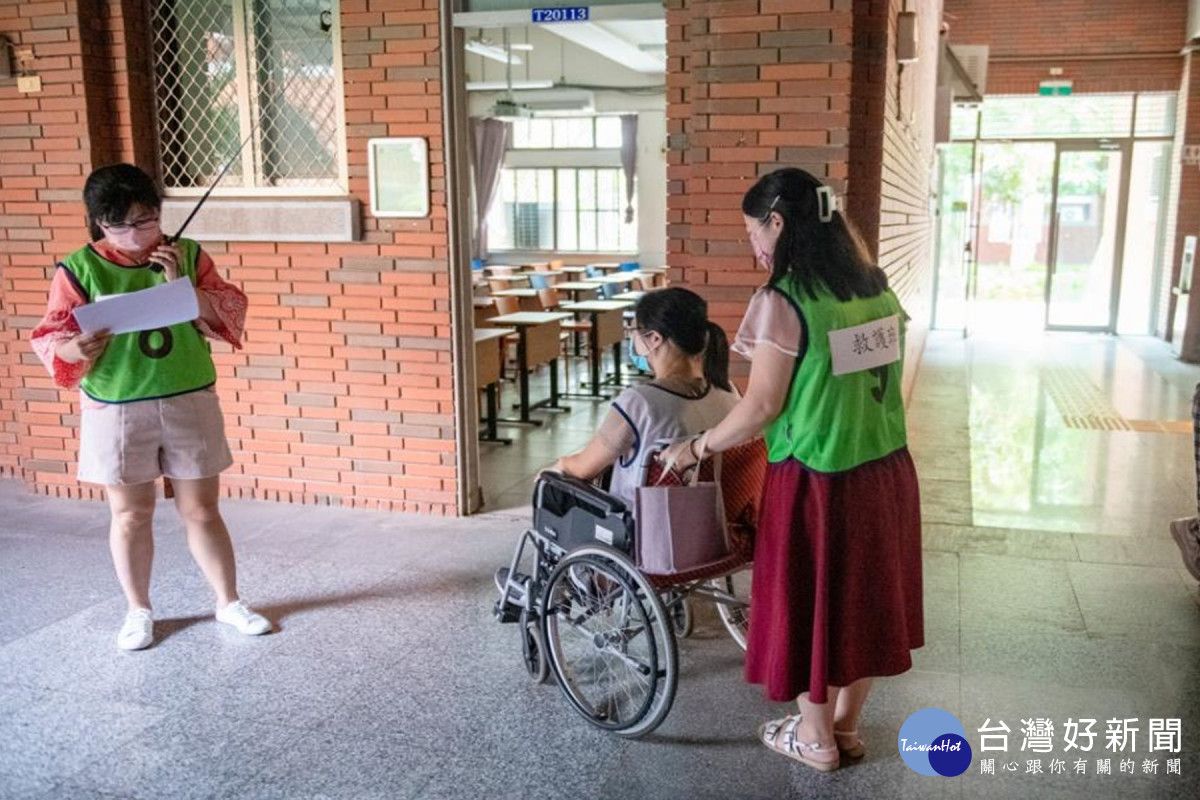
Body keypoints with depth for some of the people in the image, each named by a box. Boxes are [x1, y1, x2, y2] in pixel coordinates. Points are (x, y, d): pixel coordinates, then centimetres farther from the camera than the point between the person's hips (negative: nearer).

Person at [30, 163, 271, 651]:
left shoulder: (188, 255, 0)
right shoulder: (79, 269, -6)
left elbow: (232, 315, -5)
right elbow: (50, 339, -6)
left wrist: (183, 286, -19)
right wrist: (75, 349, -29)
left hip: (190, 402, 1)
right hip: (117, 411, -1)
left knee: (201, 510, 10)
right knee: (130, 515, 11)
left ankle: (228, 602, 25)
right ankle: (138, 611, 30)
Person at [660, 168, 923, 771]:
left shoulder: (783, 302, -18)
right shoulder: (876, 287, 4)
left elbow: (762, 408, -15)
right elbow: (866, 380, 11)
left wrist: (697, 447, 0)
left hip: (816, 482, -7)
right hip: (885, 472, 7)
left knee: (810, 605, 13)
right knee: (864, 597, 20)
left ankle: (816, 740, 31)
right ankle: (846, 725, 38)